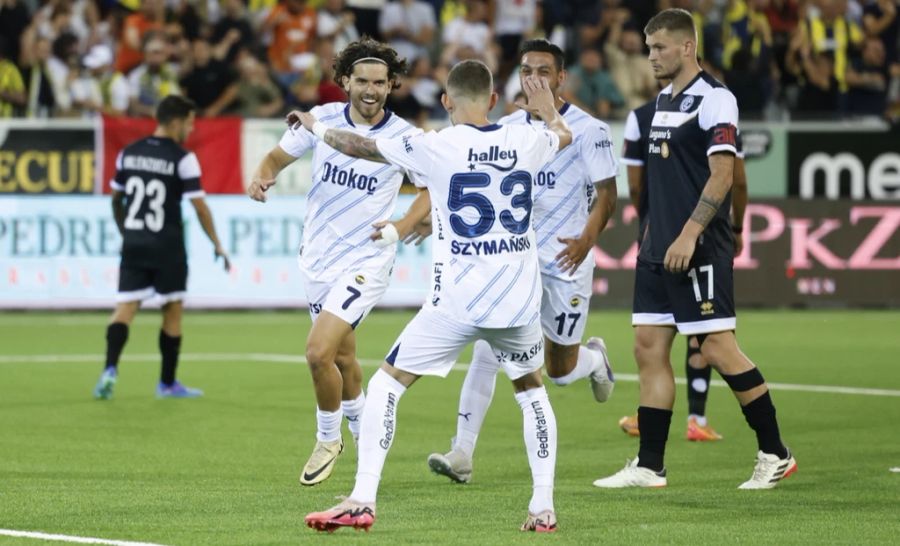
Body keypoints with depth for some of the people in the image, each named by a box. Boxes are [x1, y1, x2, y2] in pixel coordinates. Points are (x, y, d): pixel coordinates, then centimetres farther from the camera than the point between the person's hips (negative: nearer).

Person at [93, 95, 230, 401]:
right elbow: (199, 207, -10)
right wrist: (217, 246, -1)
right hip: (167, 248, -4)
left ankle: (110, 369, -21)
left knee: (125, 307, 0)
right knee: (172, 311, 10)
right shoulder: (182, 159, -10)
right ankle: (167, 384, 17)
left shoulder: (128, 154, 6)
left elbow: (116, 199, 15)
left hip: (133, 245, 4)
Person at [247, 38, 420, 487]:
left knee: (318, 352, -18)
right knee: (342, 356, 18)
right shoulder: (323, 118, -4)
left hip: (366, 261, -4)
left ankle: (328, 440, 6)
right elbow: (278, 157, 8)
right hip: (319, 259, 4)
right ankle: (361, 428, 45)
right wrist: (263, 177, -15)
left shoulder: (404, 137, -12)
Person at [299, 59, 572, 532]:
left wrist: (317, 127, 26)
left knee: (386, 385, 7)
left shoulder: (435, 147, -6)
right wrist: (546, 108, 51)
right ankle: (543, 507, 18)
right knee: (532, 389, 26)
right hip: (518, 300, 4)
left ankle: (362, 500, -2)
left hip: (456, 302, -4)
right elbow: (563, 135, 29)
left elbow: (361, 147, 7)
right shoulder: (524, 142, 4)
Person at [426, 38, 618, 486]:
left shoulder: (588, 130, -7)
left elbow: (606, 195, -8)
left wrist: (587, 239, -25)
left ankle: (595, 358, 45)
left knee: (559, 371, 8)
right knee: (486, 350, -16)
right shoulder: (507, 128, 7)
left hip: (565, 262, -3)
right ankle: (462, 453, -17)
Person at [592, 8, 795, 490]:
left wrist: (689, 235, -25)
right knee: (649, 348, 5)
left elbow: (722, 174, -19)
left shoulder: (713, 98, -12)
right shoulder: (664, 99, 15)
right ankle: (649, 466, 9)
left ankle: (775, 454, 2)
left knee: (718, 349, -8)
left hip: (699, 251, -9)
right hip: (658, 251, 9)